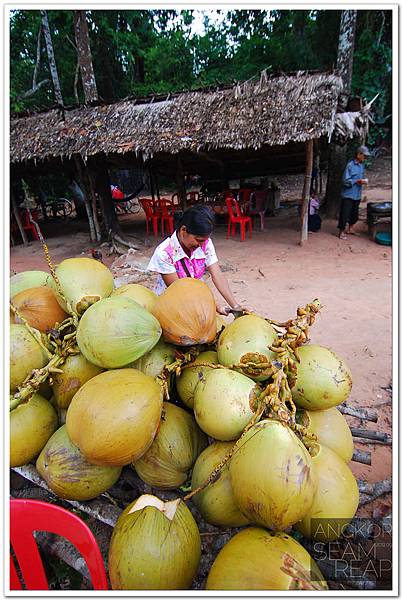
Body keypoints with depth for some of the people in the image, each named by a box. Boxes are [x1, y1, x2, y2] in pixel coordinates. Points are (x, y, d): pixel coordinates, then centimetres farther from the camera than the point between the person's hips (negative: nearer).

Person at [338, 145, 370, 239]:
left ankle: (350, 229, 31)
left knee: (354, 213, 16)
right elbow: (345, 181, -17)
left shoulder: (362, 165, 10)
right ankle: (341, 231, 5)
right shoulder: (350, 165, -15)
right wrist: (357, 181, -22)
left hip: (357, 195, 8)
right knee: (345, 213, -4)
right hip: (348, 194, -8)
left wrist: (363, 181, 2)